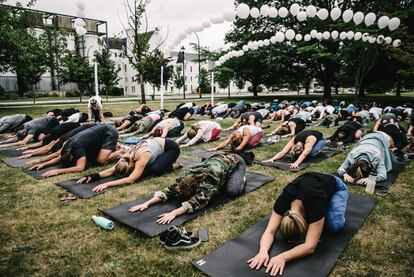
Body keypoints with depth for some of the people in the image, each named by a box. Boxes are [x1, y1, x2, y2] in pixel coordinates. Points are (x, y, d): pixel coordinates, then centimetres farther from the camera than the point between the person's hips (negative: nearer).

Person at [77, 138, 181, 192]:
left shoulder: (142, 156, -38)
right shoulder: (127, 156, -17)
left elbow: (131, 179, -43)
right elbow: (112, 170, -16)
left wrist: (107, 184, -49)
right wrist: (94, 176, -32)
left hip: (171, 147, -8)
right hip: (157, 143, 8)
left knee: (154, 170, -27)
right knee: (145, 168, -4)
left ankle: (174, 165, 0)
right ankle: (167, 160, 16)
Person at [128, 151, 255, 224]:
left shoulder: (208, 184, -43)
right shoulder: (186, 177, -25)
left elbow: (198, 201, -56)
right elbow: (168, 190, -26)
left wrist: (173, 213, -66)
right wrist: (147, 203, -39)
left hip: (235, 162, -6)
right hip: (217, 159, 6)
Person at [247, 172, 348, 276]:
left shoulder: (315, 202, -45)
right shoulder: (283, 200, -34)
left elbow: (310, 246, -46)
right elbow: (270, 231, -35)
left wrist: (283, 257, -59)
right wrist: (263, 251, -54)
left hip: (336, 187, -3)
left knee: (334, 226, -23)